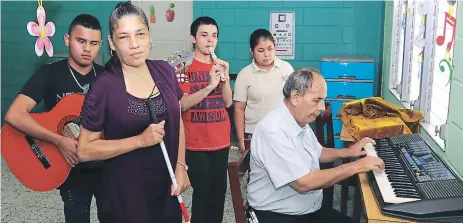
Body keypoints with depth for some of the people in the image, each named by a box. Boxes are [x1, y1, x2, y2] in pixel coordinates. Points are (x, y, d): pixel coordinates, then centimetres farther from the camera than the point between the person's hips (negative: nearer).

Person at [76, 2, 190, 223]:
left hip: (167, 186, 4)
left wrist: (180, 166, -2)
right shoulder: (103, 87, -16)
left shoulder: (165, 71, -3)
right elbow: (84, 150, -13)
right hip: (125, 193, -4)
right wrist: (140, 140, -22)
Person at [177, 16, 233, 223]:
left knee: (219, 191, 11)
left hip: (221, 141, 5)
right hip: (197, 143, -5)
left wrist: (225, 78, -11)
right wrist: (210, 85, -25)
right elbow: (182, 104, -15)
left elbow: (228, 102, 6)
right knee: (202, 193, 0)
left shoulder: (219, 66, 11)